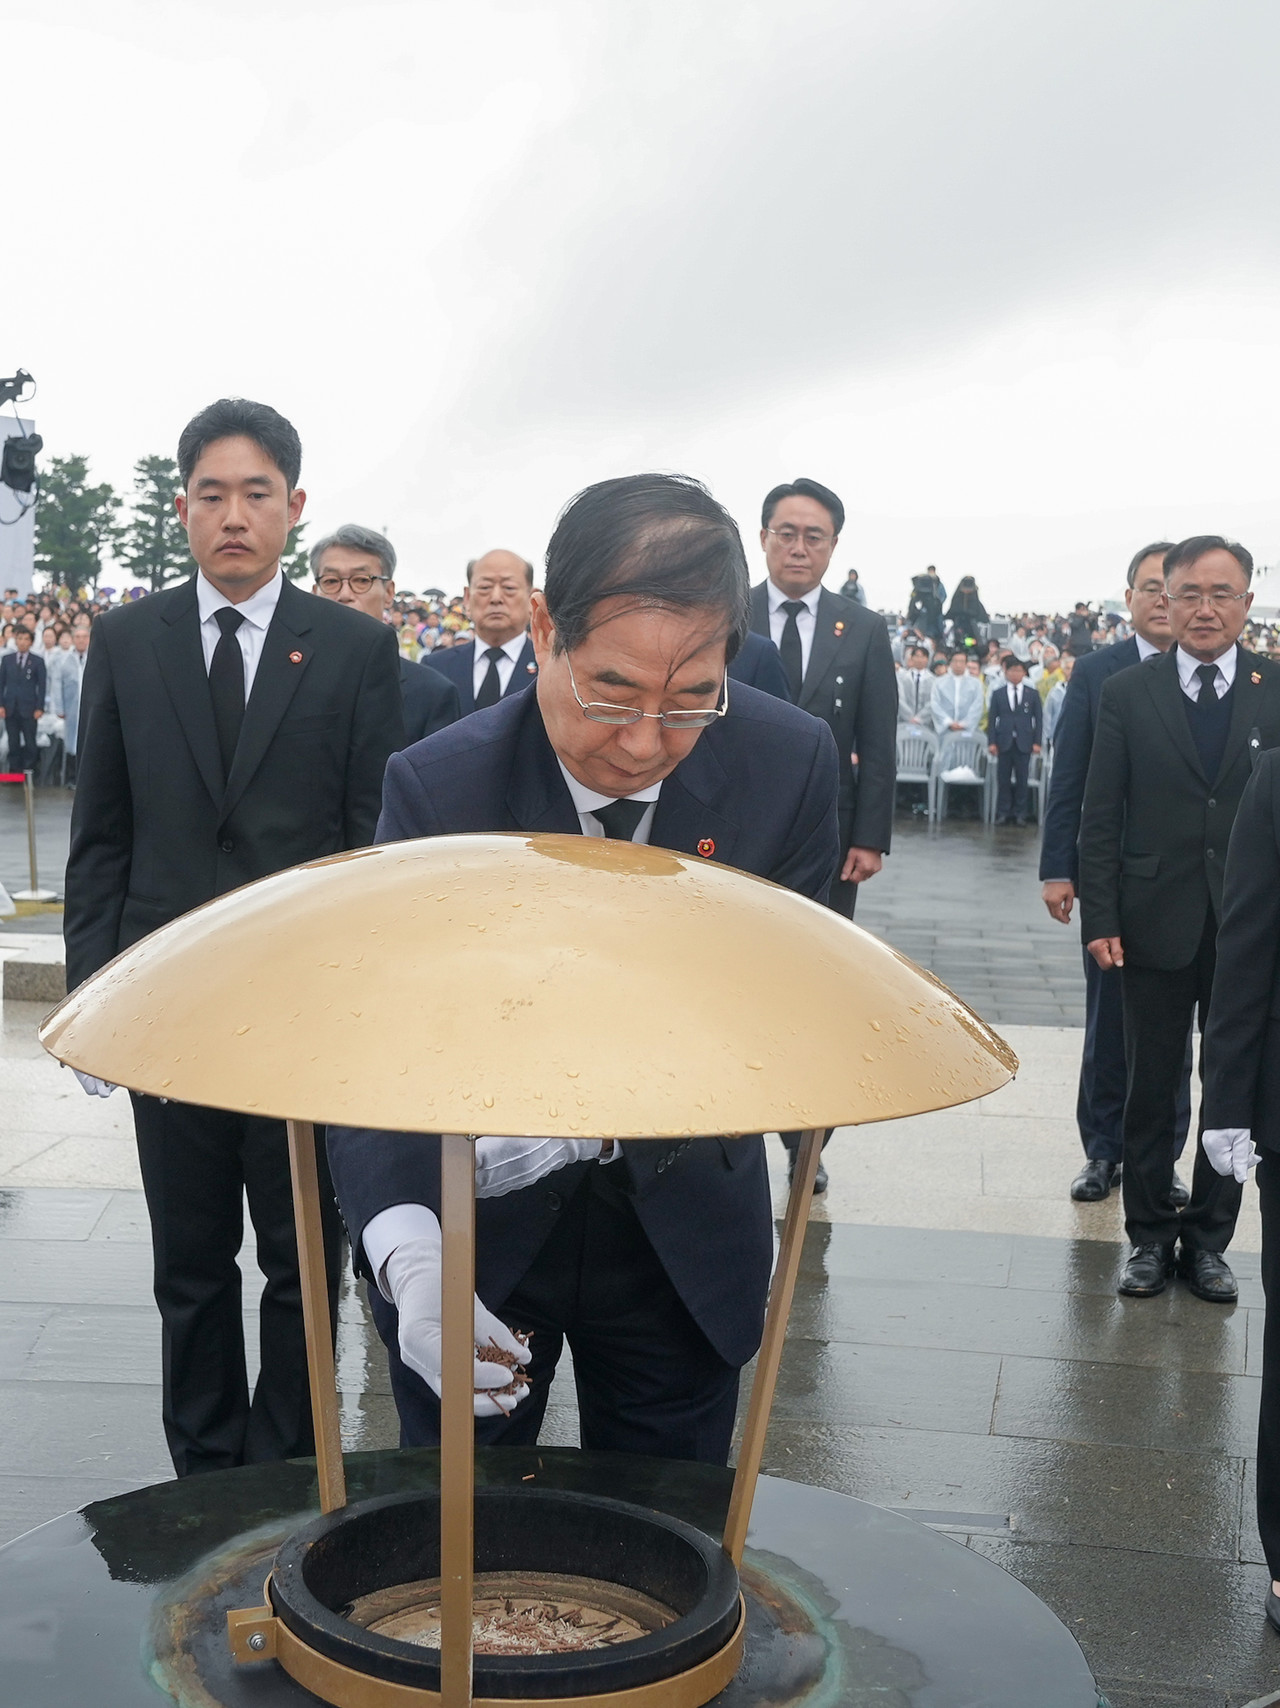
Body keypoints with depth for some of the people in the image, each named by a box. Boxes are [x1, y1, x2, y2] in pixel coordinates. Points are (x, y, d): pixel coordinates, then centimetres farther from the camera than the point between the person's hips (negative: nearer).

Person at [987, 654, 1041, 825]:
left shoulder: (1032, 694, 9)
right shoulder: (997, 694, 9)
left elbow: (1038, 719, 7)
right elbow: (991, 718, 6)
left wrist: (1037, 742, -1)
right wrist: (991, 742, -3)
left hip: (1024, 742, 0)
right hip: (1004, 742, 0)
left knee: (1022, 779, 1)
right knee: (1003, 778, 2)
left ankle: (1020, 813, 7)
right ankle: (1003, 812, 8)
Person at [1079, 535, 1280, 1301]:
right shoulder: (1128, 693, 1)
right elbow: (1101, 819, 0)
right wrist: (1100, 918, -6)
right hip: (1157, 924, 0)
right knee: (1151, 1089, 9)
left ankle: (1209, 1238, 23)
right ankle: (1151, 1237, 22)